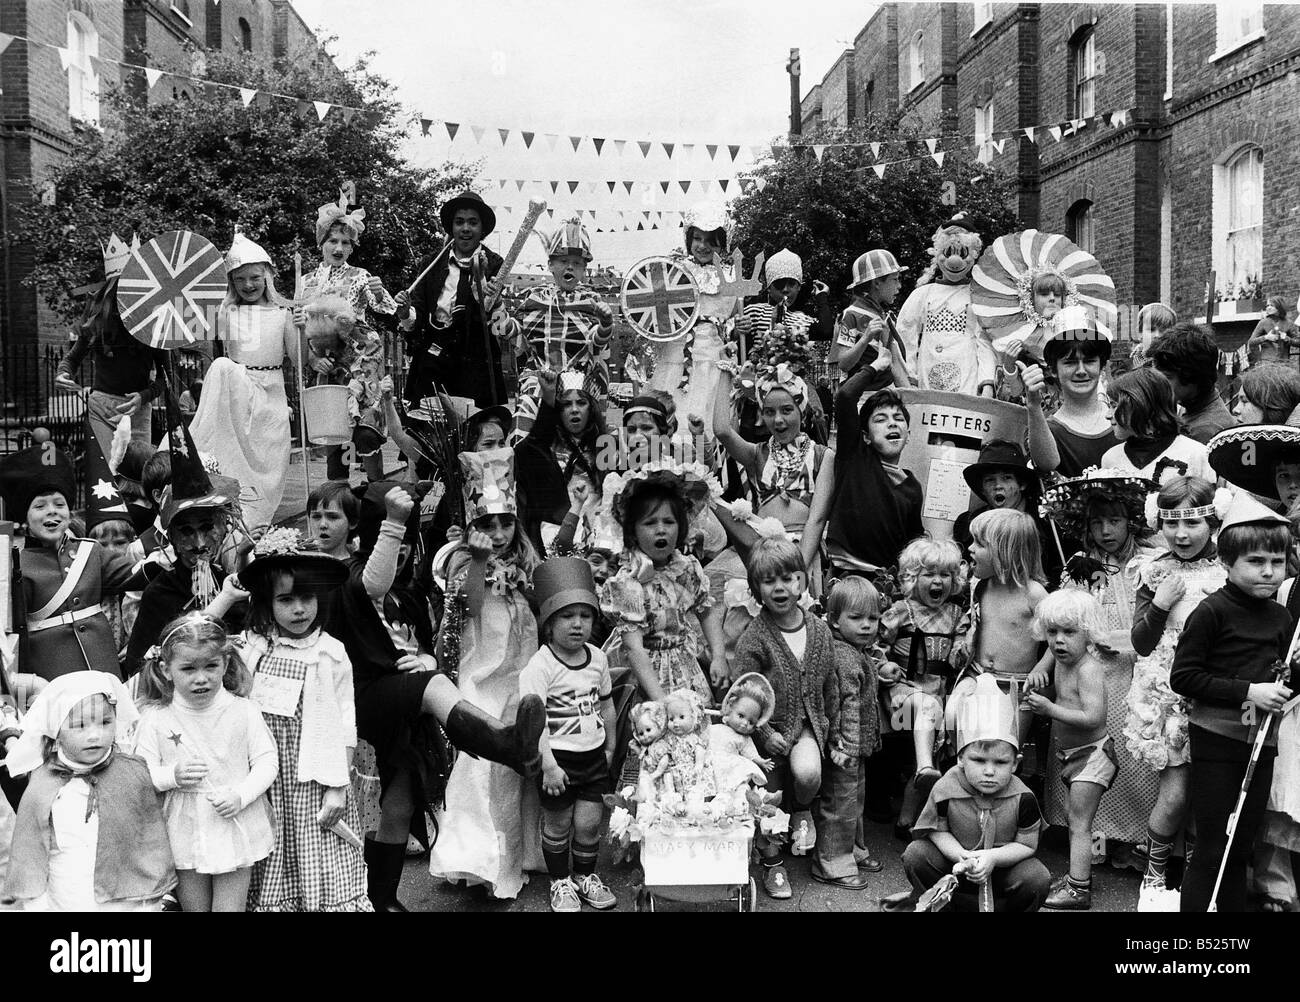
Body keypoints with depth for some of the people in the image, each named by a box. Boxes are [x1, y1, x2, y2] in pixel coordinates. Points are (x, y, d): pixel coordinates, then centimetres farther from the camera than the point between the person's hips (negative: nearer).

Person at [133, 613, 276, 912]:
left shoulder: (243, 711, -7)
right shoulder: (155, 718, -5)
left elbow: (267, 761, -4)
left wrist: (241, 795, -18)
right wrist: (172, 776, -22)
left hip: (237, 831, -1)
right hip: (184, 834, 1)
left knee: (230, 907, 5)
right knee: (192, 907, 13)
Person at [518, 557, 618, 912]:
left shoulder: (597, 658, 2)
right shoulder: (540, 666, -18)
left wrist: (610, 747, 19)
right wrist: (548, 765, -23)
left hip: (593, 754, 5)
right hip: (558, 758, -4)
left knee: (589, 820, 8)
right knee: (557, 823, 10)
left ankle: (585, 876, 31)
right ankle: (560, 882, 29)